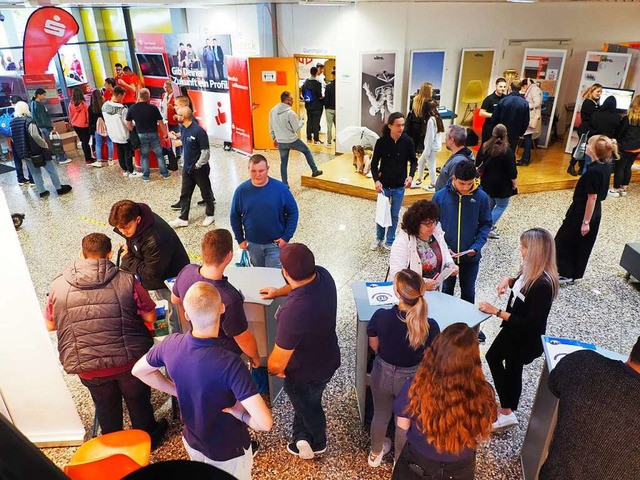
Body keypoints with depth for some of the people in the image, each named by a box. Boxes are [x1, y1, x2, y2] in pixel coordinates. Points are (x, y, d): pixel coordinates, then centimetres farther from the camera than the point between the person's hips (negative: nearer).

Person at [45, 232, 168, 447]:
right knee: (139, 401, 24)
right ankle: (148, 437, 47)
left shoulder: (58, 286, -7)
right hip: (130, 360, -2)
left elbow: (50, 325, 6)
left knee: (106, 407, 27)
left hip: (88, 367, 2)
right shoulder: (127, 281, -14)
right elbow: (150, 317, -8)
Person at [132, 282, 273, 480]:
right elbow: (265, 423, -40)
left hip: (191, 441, 5)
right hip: (228, 452, -4)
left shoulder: (171, 344, -22)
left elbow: (139, 371, 0)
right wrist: (241, 413, -19)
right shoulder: (230, 364, -38)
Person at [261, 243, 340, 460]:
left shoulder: (293, 312, -44)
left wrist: (272, 369, -8)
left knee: (308, 407, 26)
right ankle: (302, 437, 59)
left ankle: (317, 444, 57)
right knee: (306, 402, 33)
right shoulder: (322, 274, -21)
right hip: (328, 359, 7)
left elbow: (277, 363, -30)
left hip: (305, 373, -6)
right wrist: (278, 292, 19)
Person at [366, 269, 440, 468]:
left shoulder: (380, 316, -27)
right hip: (411, 378, -1)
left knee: (381, 415, 28)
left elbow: (374, 346, -8)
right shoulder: (430, 326, -29)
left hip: (382, 373, 1)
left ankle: (375, 454, 54)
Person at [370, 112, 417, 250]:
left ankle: (390, 241, 28)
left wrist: (411, 176, -16)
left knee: (394, 215, 12)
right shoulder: (381, 141, -13)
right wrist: (376, 180, -19)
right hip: (384, 185, 0)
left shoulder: (408, 141, -11)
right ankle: (379, 238, 34)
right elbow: (374, 163, -6)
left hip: (400, 186, 1)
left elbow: (413, 161, 1)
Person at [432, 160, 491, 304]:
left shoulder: (481, 197, -11)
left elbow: (486, 224, -3)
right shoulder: (440, 196, -13)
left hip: (471, 256, 0)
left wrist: (476, 247, -16)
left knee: (468, 291, 19)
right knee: (446, 289, 20)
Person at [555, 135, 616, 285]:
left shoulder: (593, 171, -27)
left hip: (582, 212, -9)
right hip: (596, 212, 9)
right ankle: (574, 273, 31)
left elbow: (592, 197, -24)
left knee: (563, 241, 7)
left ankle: (566, 274, 15)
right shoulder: (606, 166, 0)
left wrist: (586, 221, -20)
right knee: (583, 244, 19)